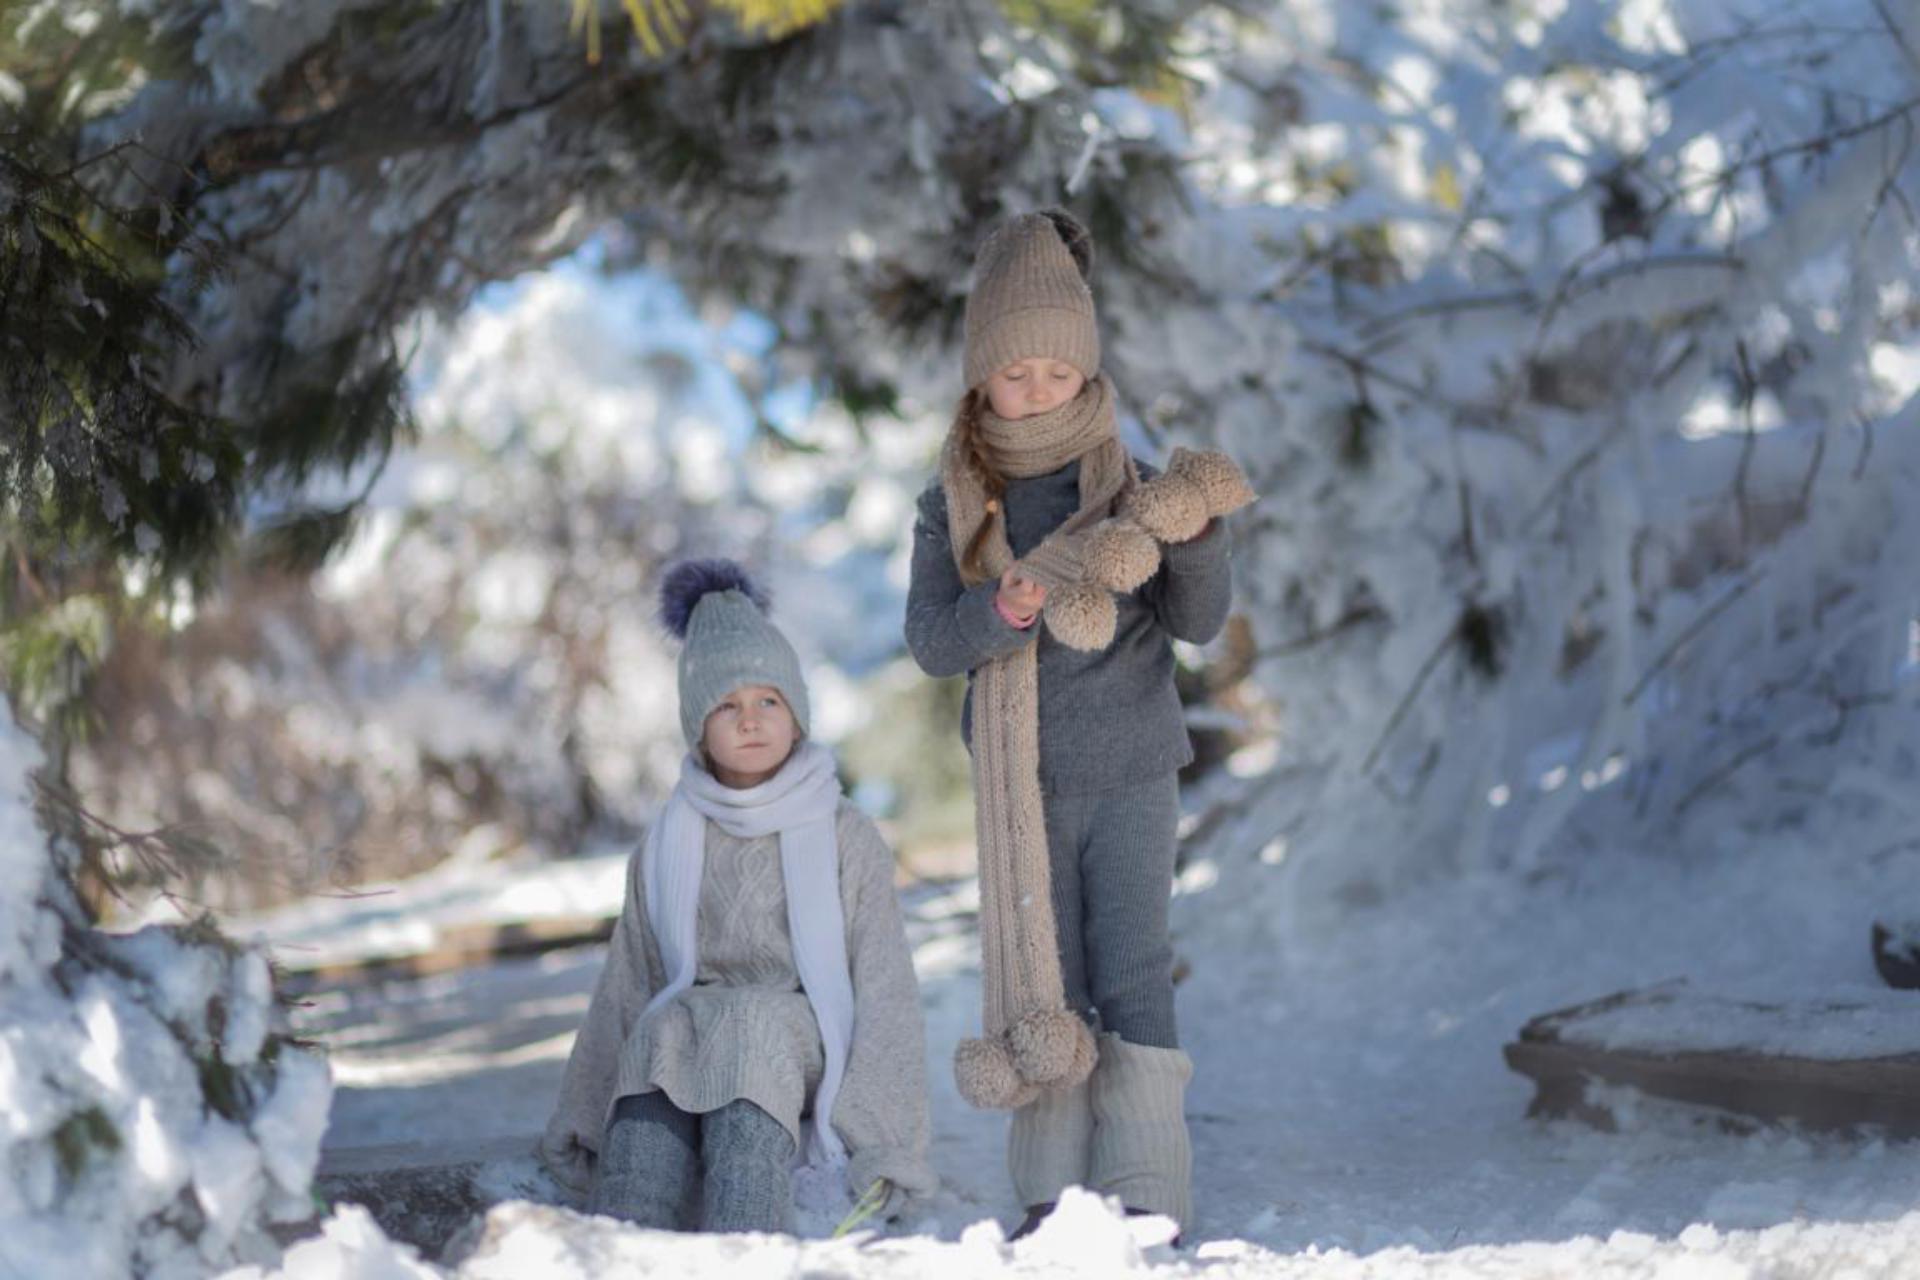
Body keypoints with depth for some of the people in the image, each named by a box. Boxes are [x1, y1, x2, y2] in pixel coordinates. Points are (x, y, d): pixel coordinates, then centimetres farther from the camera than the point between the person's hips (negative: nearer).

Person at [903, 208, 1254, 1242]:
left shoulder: (1128, 484, -1)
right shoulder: (952, 505, 1)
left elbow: (1199, 623, -4)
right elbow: (928, 640, -6)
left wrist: (1194, 535, -22)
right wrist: (1003, 612, -25)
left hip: (1131, 771, -1)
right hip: (1021, 781, 1)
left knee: (1132, 971, -4)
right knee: (1041, 975, 6)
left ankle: (1148, 1195, 0)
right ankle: (1053, 1188, 12)